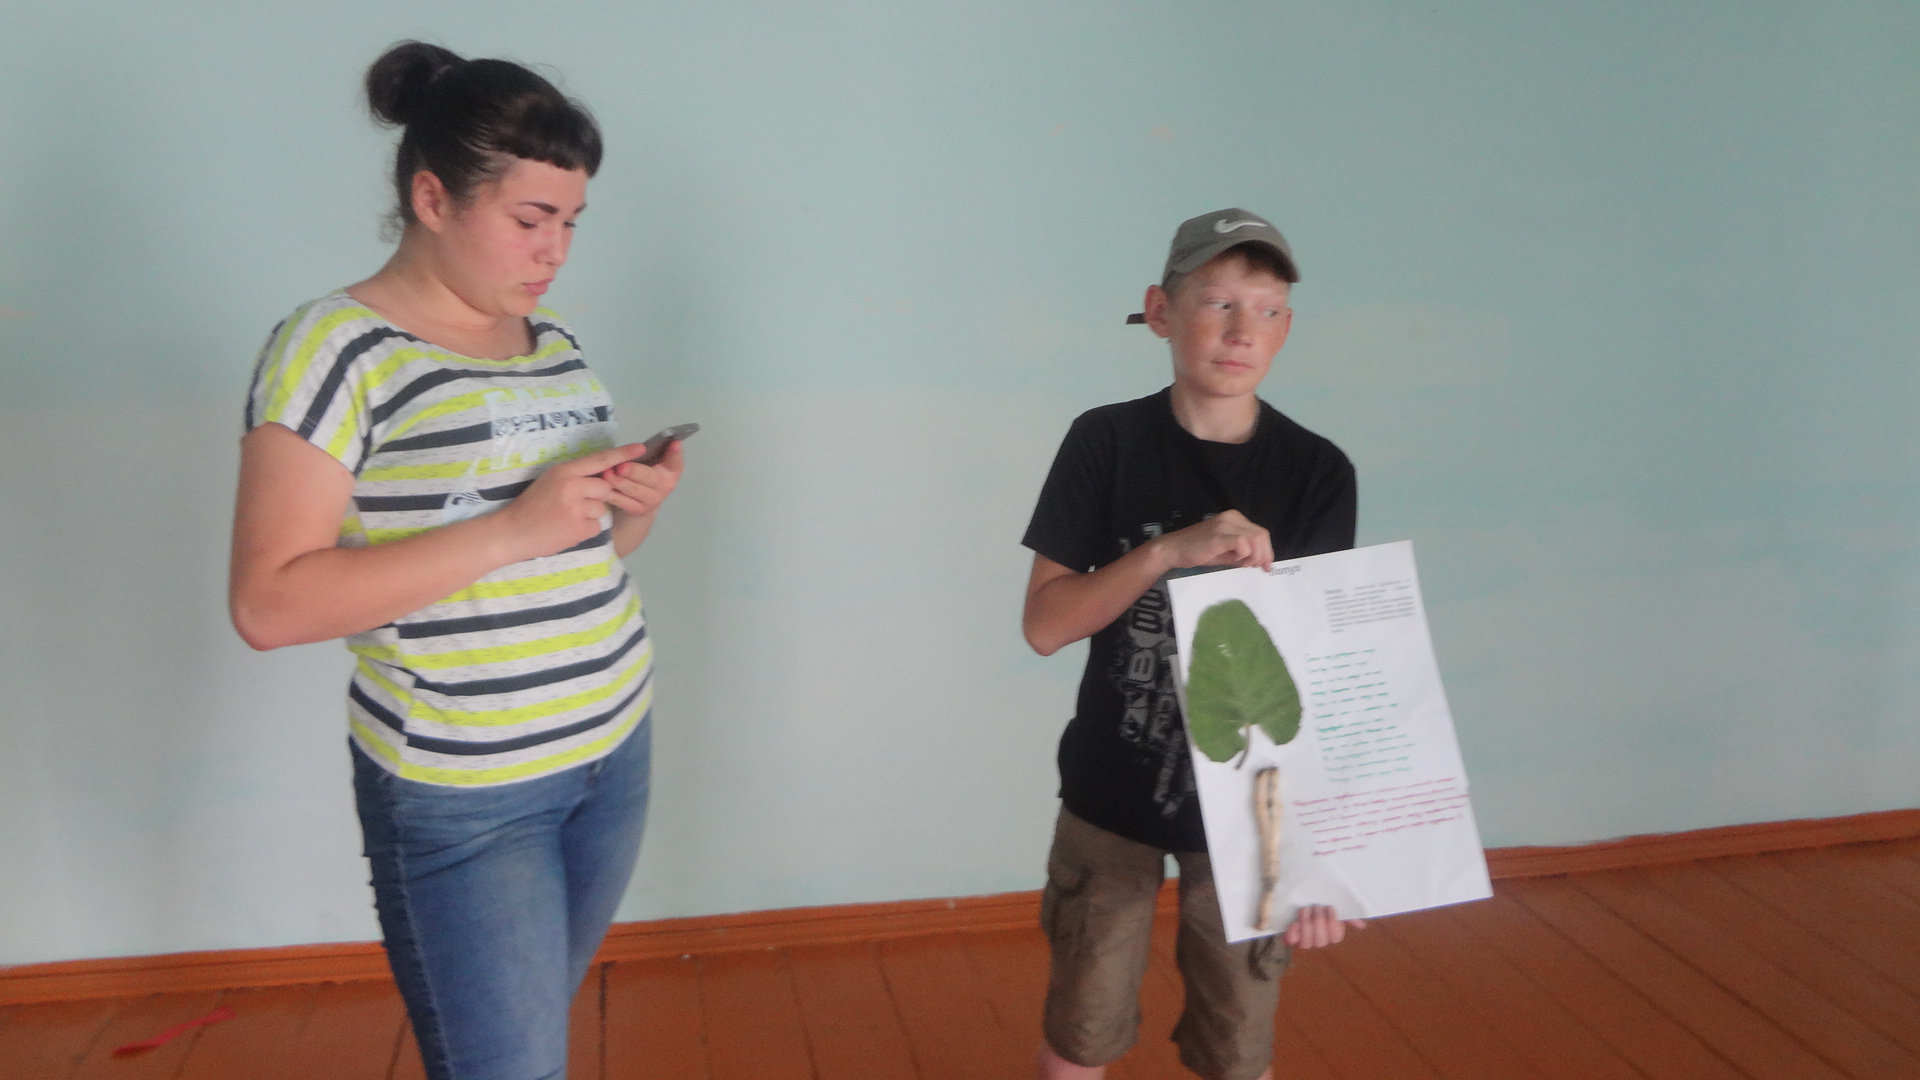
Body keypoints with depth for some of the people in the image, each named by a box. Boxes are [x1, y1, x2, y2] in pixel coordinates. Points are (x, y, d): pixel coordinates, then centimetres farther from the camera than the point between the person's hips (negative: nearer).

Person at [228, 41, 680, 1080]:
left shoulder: (554, 340, 9)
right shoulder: (335, 348, -13)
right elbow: (269, 603, -19)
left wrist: (632, 510, -5)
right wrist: (510, 528, -25)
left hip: (615, 749, 7)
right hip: (463, 796, -6)